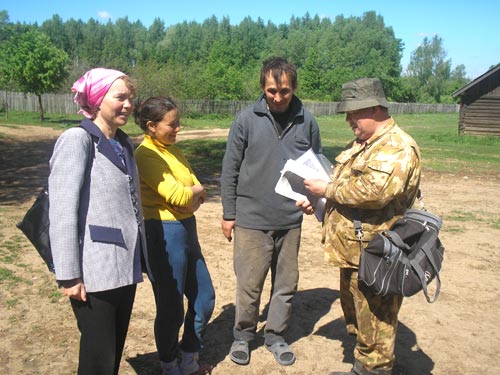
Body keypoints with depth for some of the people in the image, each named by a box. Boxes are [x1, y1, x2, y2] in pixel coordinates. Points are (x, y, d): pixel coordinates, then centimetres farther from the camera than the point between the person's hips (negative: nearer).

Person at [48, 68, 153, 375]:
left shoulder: (124, 144, 13)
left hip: (126, 267, 7)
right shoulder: (77, 140, -10)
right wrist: (69, 275, -17)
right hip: (94, 273, -7)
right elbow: (62, 211, -15)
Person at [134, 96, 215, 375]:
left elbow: (198, 191, 8)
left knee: (205, 298, 17)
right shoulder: (146, 154, -15)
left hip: (187, 230, 9)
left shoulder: (173, 149, 12)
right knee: (171, 308, 5)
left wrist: (190, 195, -14)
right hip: (164, 234, -9)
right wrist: (195, 190, -3)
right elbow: (177, 195, -23)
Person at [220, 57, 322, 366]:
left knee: (286, 284, 13)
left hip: (291, 221, 3)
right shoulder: (246, 120, -5)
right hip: (251, 220, -2)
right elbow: (230, 170, 0)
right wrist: (228, 214, 1)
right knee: (249, 286, 7)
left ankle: (276, 335, 34)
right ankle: (243, 335, 31)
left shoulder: (307, 122, 1)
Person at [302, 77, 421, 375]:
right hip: (353, 251, 11)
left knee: (374, 326, 4)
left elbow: (373, 191, -31)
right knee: (355, 315, 23)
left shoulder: (398, 147, -17)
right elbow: (345, 183, 25)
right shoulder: (361, 144, 15)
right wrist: (316, 201, 7)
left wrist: (327, 190, -18)